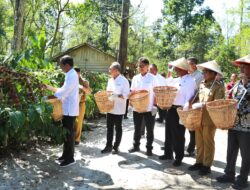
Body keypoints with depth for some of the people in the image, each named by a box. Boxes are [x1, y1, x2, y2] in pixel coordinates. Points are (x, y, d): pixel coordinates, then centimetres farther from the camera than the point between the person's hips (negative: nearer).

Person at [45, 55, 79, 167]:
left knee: (69, 134, -1)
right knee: (66, 133, 16)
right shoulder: (70, 75, 14)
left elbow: (63, 93, -25)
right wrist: (49, 87, 16)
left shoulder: (71, 76, -18)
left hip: (70, 110, -10)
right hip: (68, 109, 10)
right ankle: (66, 155, 28)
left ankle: (70, 158, 9)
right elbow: (64, 90, 19)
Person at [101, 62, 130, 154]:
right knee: (109, 127, 11)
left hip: (118, 109, -6)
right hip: (110, 108, 7)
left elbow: (126, 95, -16)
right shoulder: (110, 80, 11)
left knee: (118, 128, 7)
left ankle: (116, 147, 18)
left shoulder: (124, 81, -11)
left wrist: (116, 96, -28)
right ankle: (109, 146, 21)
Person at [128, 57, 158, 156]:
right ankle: (136, 146, 28)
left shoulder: (152, 78, -5)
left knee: (149, 129, 6)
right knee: (137, 128, 14)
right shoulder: (135, 78, 6)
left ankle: (149, 148, 18)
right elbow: (132, 92, 13)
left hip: (149, 108, -3)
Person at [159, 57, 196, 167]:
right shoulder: (178, 80, 14)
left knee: (178, 135, 4)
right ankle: (168, 153, 34)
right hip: (171, 109, 9)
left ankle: (178, 158, 20)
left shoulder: (190, 81, -14)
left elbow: (189, 98, -19)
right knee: (169, 133, 18)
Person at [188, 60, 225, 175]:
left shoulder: (218, 87, -11)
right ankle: (199, 162, 26)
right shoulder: (201, 84, 10)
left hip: (209, 119, -6)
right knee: (199, 142, 13)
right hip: (199, 117, 6)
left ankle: (207, 166, 16)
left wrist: (204, 104, -25)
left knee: (208, 143, 5)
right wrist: (190, 103, 1)